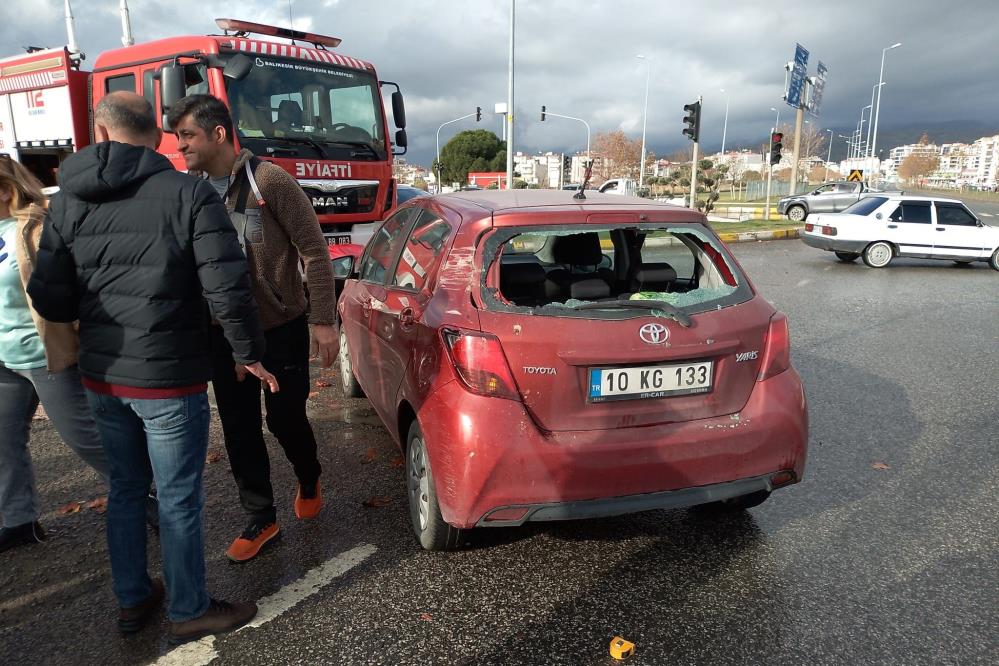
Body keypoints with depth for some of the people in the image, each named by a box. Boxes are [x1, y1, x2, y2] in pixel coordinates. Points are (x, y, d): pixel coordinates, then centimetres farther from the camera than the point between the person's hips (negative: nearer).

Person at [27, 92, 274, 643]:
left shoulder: (69, 201, 2)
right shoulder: (189, 194, -12)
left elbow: (49, 299, 3)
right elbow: (226, 289, -19)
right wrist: (249, 353, -5)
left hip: (100, 376, 6)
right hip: (168, 379, -5)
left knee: (125, 489, 21)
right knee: (179, 500, 8)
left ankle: (132, 600, 36)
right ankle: (189, 612, 24)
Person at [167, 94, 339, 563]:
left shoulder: (269, 181, -14)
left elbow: (314, 250, -13)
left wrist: (324, 320, -15)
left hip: (281, 329, -5)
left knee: (285, 419, 6)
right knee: (239, 431, 9)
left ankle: (308, 480, 38)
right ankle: (261, 520, 25)